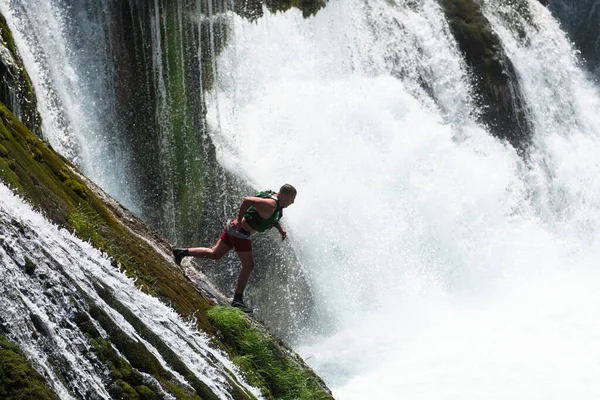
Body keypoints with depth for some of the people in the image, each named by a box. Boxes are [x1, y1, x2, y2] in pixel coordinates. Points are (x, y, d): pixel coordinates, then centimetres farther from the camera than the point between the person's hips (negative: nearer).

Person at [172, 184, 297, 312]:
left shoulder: (277, 203, 8)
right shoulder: (270, 204, -23)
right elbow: (247, 200, -33)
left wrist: (280, 229, 18)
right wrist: (239, 220, -29)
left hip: (233, 229, 10)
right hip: (240, 232, -10)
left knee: (215, 254, 16)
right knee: (248, 266, -2)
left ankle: (182, 252, 16)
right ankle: (237, 300, 5)